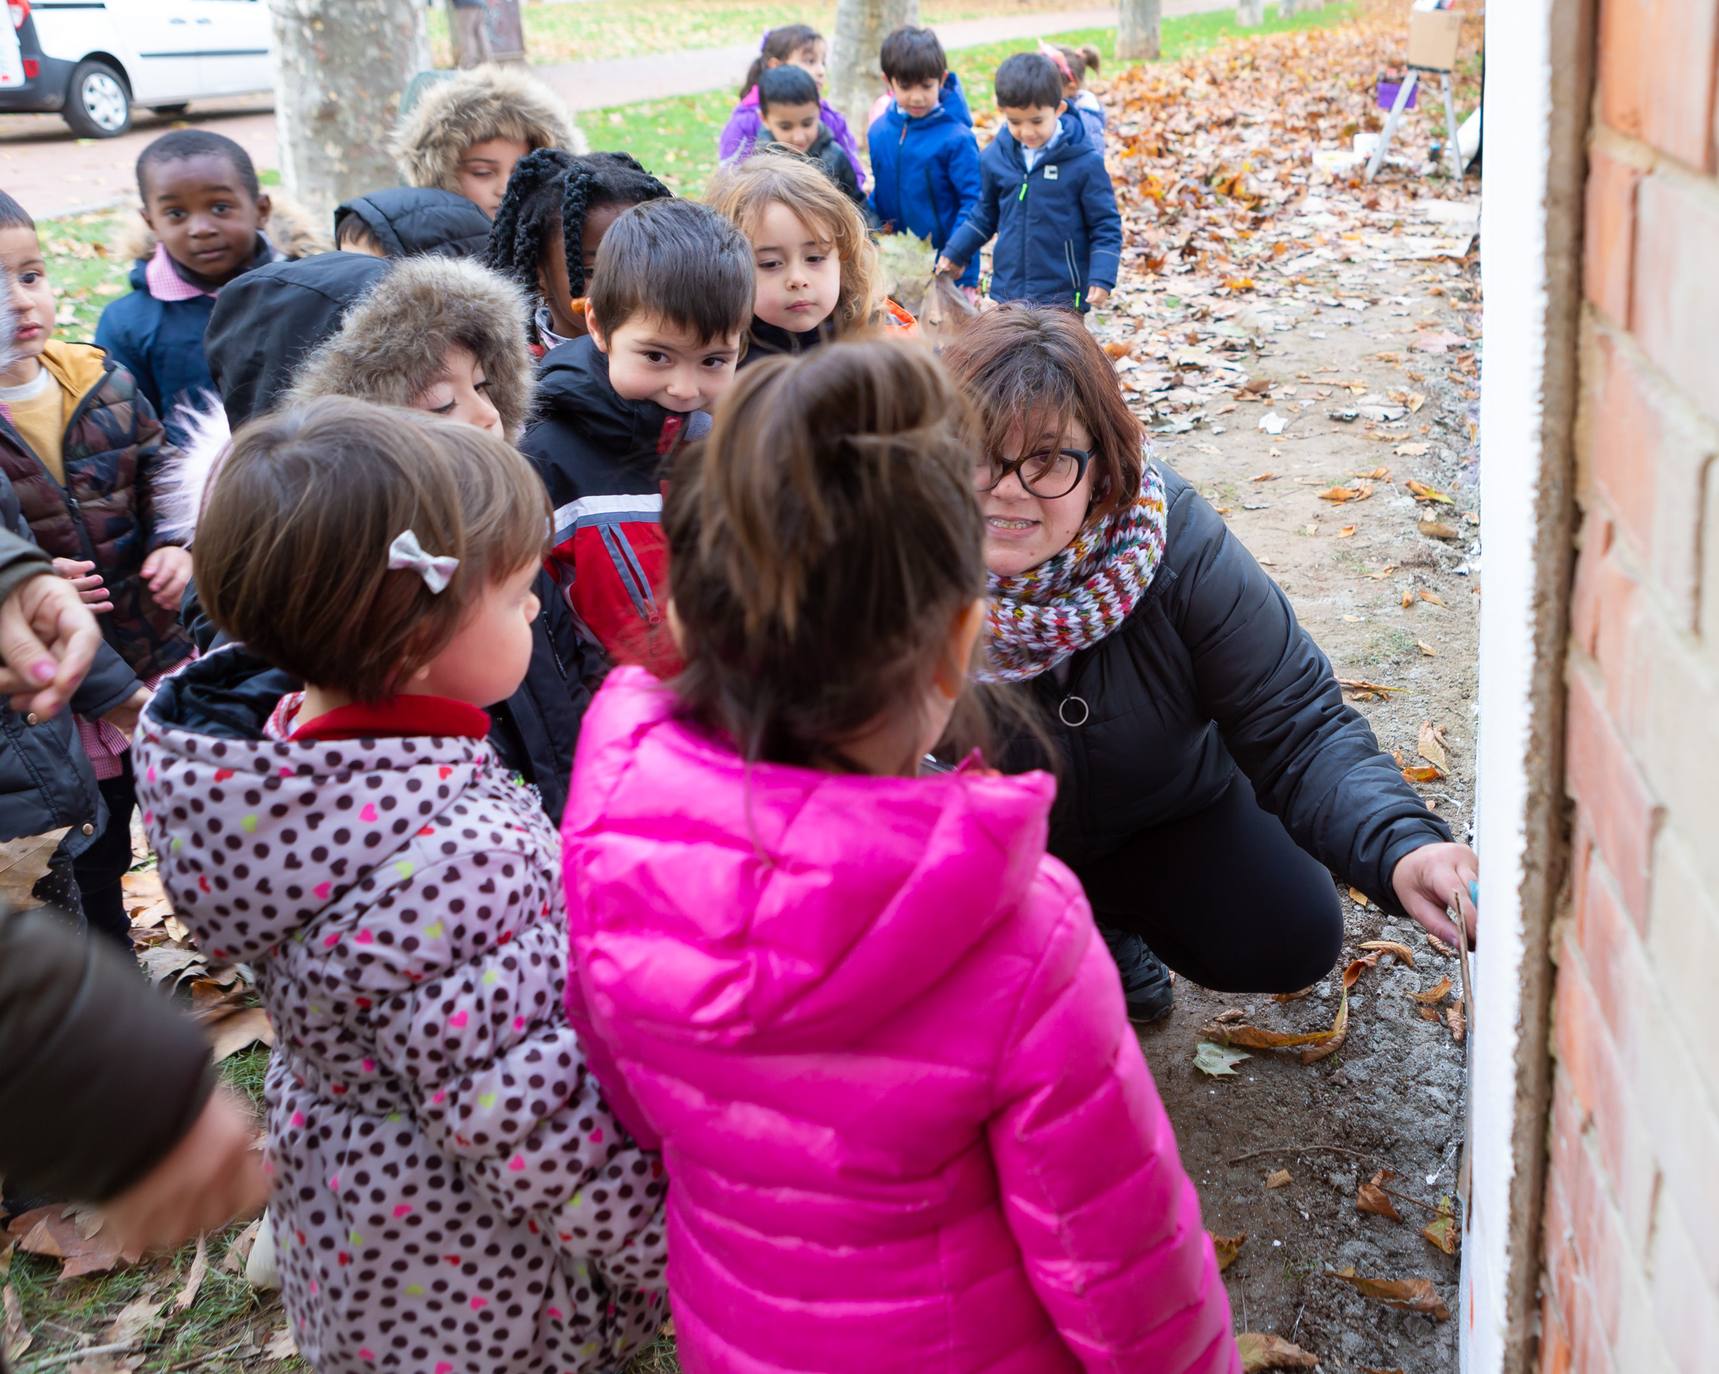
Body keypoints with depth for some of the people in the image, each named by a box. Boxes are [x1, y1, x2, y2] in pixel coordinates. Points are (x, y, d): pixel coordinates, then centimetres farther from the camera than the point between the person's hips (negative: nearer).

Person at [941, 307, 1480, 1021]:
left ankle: (1110, 908, 20)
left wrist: (1404, 850, -46)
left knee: (1291, 942, -12)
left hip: (1166, 810, 2)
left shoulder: (1179, 543, -28)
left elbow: (1299, 728, -27)